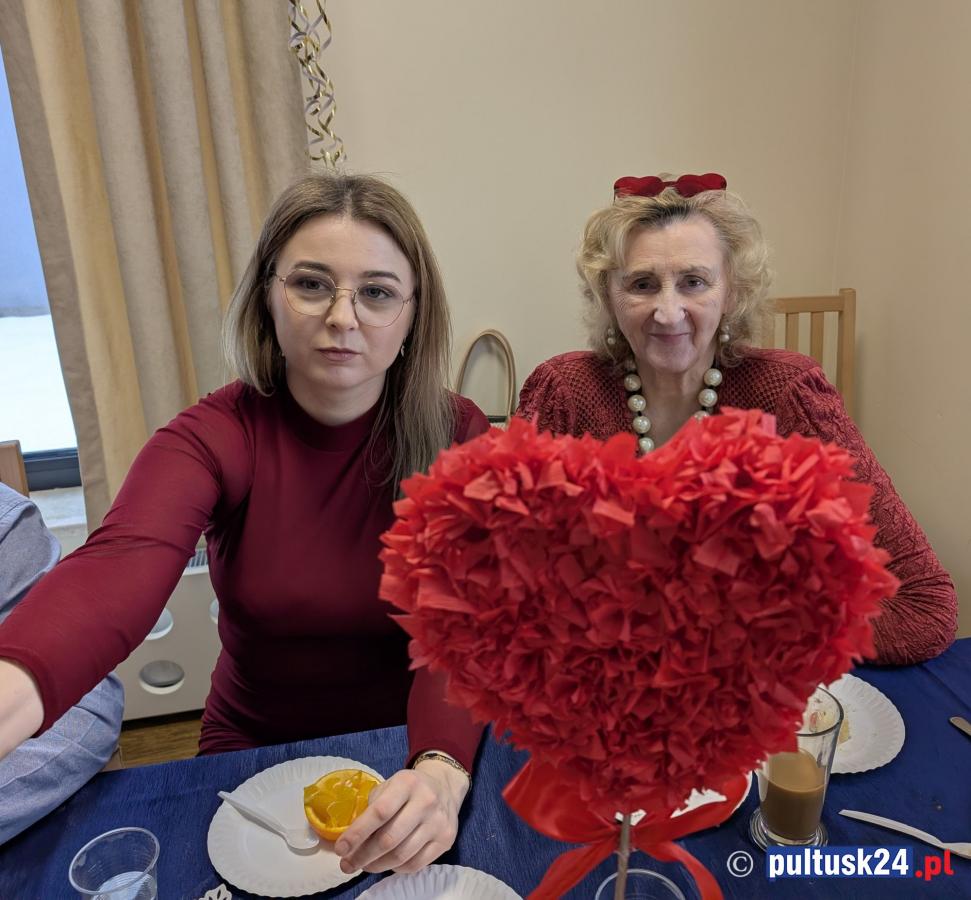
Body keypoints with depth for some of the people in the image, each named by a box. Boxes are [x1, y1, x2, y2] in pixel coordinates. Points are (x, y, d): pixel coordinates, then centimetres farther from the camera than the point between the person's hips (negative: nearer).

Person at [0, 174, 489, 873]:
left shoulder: (458, 436, -13)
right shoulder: (215, 436, -15)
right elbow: (121, 568, -34)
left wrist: (442, 770, -39)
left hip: (407, 747, 0)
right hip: (253, 749, 0)